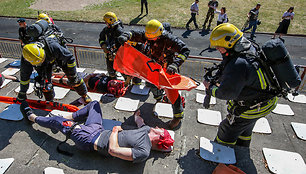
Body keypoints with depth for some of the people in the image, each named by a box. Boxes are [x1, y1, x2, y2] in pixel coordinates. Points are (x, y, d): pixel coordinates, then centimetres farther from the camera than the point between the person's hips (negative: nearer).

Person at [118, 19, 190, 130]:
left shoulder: (169, 39, -30)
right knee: (151, 84, 25)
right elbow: (134, 34, -1)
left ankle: (178, 116, 9)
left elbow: (184, 50, -33)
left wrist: (175, 64, -48)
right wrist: (125, 36, -25)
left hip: (167, 69, -6)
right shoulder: (147, 36, -13)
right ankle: (158, 97, 58)